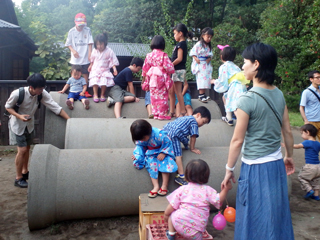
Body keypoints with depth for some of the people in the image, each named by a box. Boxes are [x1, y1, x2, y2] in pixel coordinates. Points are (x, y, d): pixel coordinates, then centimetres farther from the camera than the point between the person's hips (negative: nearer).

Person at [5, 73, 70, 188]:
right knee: (22, 150, -8)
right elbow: (8, 106, -14)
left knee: (27, 148, 17)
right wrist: (19, 116, -31)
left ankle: (25, 172, 38)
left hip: (29, 124, 5)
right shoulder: (17, 94, -30)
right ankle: (18, 178, 9)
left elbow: (56, 107, -22)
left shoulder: (42, 93, -22)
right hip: (17, 124, -5)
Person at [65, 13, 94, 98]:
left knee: (85, 75, 4)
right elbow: (68, 44, 5)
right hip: (75, 58, 0)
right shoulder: (71, 31, 0)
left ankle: (85, 91, 14)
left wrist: (90, 54, -10)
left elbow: (90, 43, -2)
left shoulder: (87, 30, -2)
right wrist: (73, 50, -11)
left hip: (85, 58, 0)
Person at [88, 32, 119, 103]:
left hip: (105, 70, -2)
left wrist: (114, 69, -18)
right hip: (95, 69, 3)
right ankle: (95, 95, -4)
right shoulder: (95, 50, 4)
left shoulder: (109, 51, -8)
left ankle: (102, 95, -1)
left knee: (104, 82, -22)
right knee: (95, 81, -20)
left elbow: (112, 61, -6)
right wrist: (90, 66, 29)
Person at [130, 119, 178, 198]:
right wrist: (137, 154, -15)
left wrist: (163, 153, -28)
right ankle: (156, 186, -15)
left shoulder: (159, 134, -34)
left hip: (163, 151, -4)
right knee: (151, 164, -19)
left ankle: (164, 186, -13)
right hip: (151, 152, 4)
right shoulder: (140, 139, -15)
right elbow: (140, 146, 1)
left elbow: (168, 143, -22)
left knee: (164, 163, -24)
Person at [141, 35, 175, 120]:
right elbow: (169, 67, -12)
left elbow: (145, 68, 9)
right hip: (161, 79, -4)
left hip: (152, 79, 5)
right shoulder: (163, 55, -9)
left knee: (154, 97, 10)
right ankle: (162, 114, 5)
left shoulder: (149, 55, 5)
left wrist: (144, 78, 17)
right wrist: (172, 71, 10)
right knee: (162, 96, 2)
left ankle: (155, 114, 16)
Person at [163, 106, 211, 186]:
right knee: (178, 155, -11)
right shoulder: (194, 122, 5)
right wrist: (192, 148, 16)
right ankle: (181, 176, -14)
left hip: (165, 130, 10)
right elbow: (193, 136, 5)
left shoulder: (184, 118, 31)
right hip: (173, 135, -10)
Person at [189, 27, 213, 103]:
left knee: (206, 79, 7)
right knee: (201, 79, -11)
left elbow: (210, 54, 16)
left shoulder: (208, 46, 13)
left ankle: (203, 94, 15)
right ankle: (201, 95, -8)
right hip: (200, 65, -7)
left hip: (207, 65, 7)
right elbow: (193, 52, -9)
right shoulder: (198, 44, -8)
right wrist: (196, 58, -21)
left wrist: (209, 58, -3)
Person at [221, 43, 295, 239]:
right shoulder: (279, 94, 0)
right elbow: (287, 131, 7)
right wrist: (289, 156, 21)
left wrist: (229, 169, -5)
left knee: (256, 220, 11)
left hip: (255, 168, -6)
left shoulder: (248, 99, -19)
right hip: (277, 164, 7)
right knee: (277, 214, 23)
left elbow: (238, 140, -15)